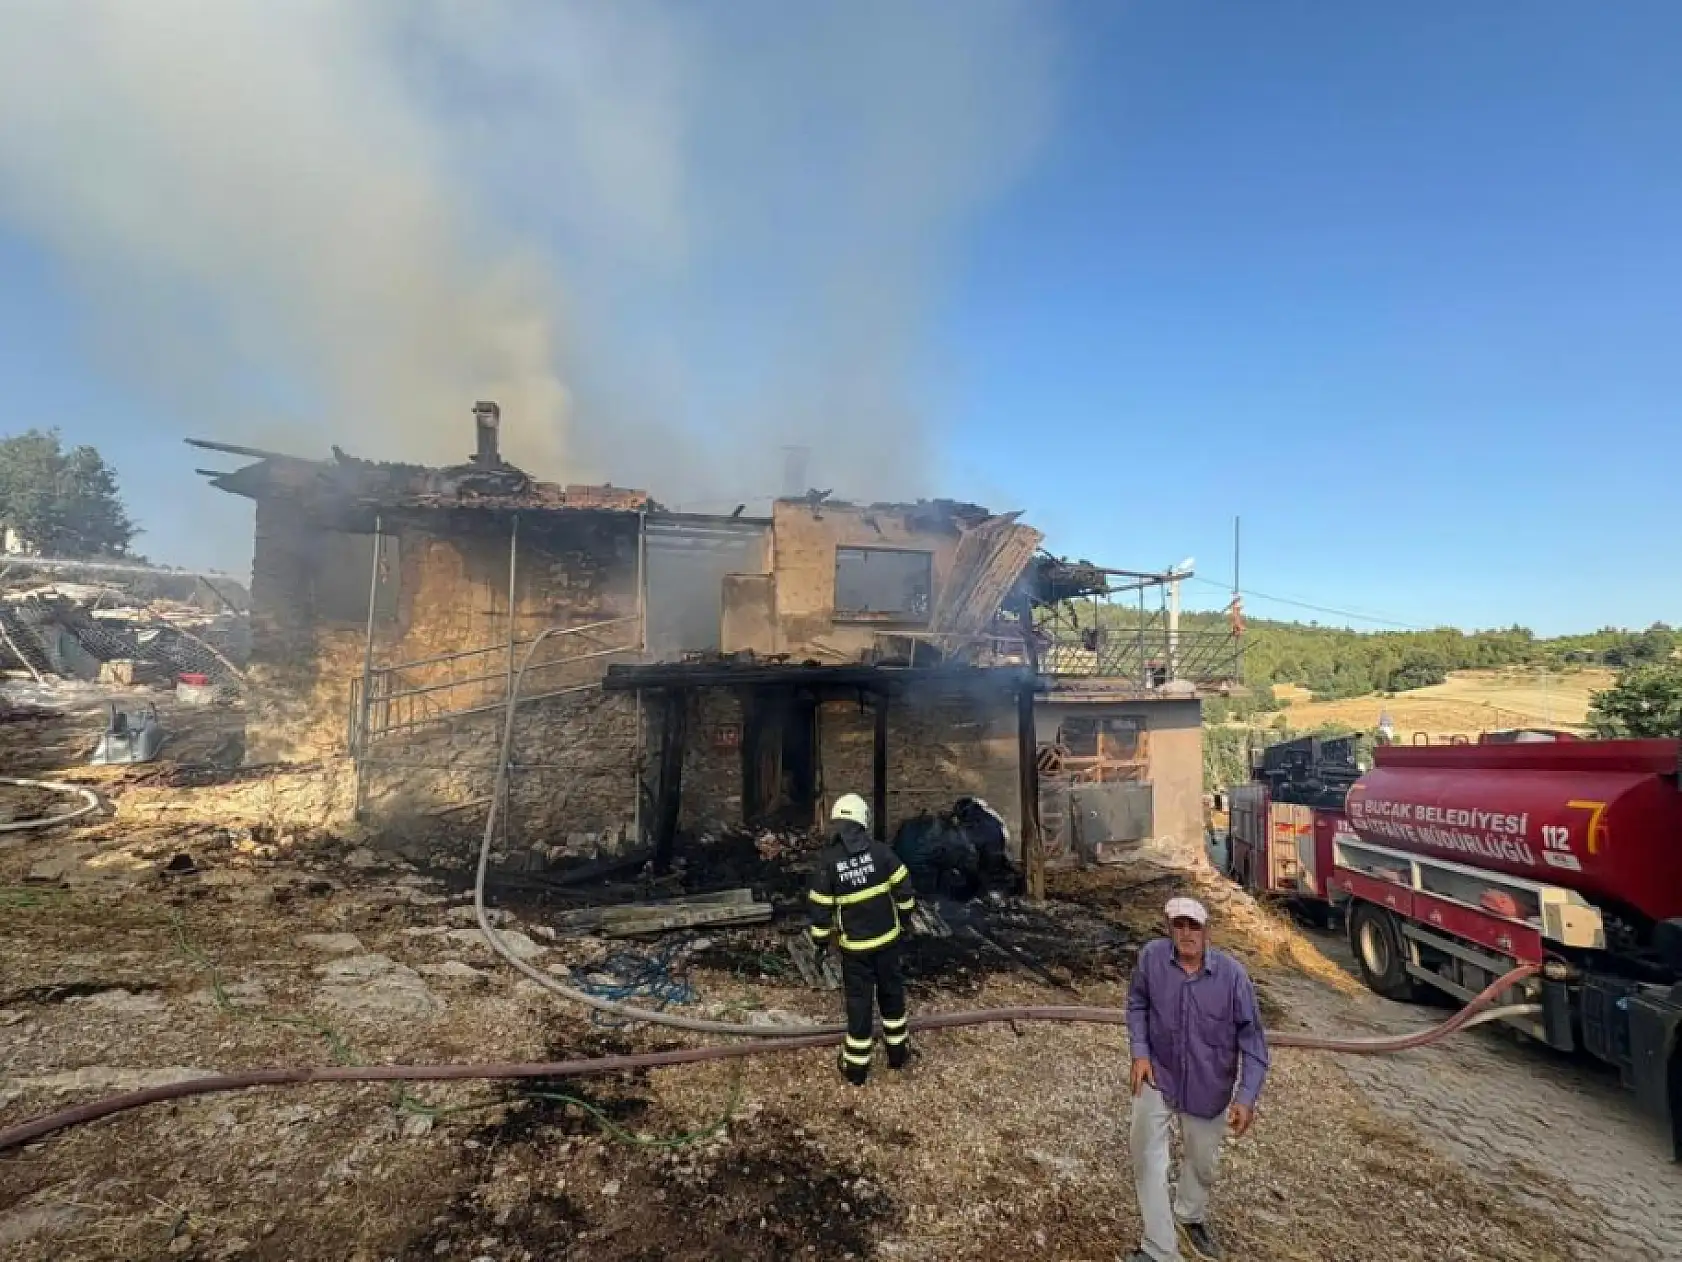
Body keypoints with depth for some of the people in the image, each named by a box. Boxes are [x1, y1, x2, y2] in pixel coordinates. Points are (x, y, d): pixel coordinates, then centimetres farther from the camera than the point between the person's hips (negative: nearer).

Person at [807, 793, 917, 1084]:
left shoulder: (827, 860, -14)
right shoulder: (879, 850, -10)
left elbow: (820, 906, -9)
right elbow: (903, 887, -4)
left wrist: (820, 938, 5)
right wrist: (904, 913, 13)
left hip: (855, 944, -2)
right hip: (887, 937, 2)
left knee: (859, 999, 9)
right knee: (891, 990, 20)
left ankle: (856, 1067, 20)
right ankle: (898, 1051, 33)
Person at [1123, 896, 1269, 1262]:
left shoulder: (1232, 974, -22)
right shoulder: (1151, 956, -20)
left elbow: (1252, 1038, -15)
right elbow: (1137, 1005, -2)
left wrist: (1246, 1096, -22)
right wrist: (1139, 1052, -12)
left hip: (1210, 1087, 1)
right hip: (1157, 1077, 0)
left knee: (1202, 1161, 24)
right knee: (1148, 1161, 3)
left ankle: (1190, 1217, 55)